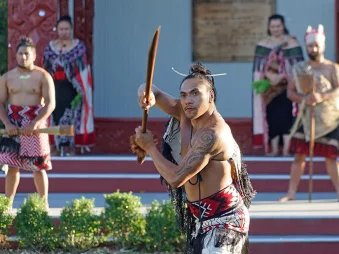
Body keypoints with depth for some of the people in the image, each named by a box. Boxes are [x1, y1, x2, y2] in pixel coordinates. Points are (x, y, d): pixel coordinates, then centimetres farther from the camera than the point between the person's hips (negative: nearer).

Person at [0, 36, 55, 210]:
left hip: (35, 125, -2)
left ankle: (44, 204, 8)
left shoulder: (43, 76, -2)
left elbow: (50, 104, -9)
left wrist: (35, 123, -21)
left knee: (38, 166, 1)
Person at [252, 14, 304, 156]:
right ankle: (274, 149, 4)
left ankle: (286, 149, -4)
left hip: (287, 86, -2)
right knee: (272, 117, 0)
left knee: (286, 116, -7)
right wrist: (270, 76, -11)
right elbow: (259, 66, 5)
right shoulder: (262, 45, 10)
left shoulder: (292, 44, 2)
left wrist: (281, 76, -13)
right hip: (269, 87, 2)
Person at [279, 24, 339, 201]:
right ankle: (291, 193, 4)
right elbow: (290, 92, 7)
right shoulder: (300, 69, 9)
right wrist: (304, 99, -14)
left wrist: (321, 97, -30)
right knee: (299, 155, 0)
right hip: (306, 118, 3)